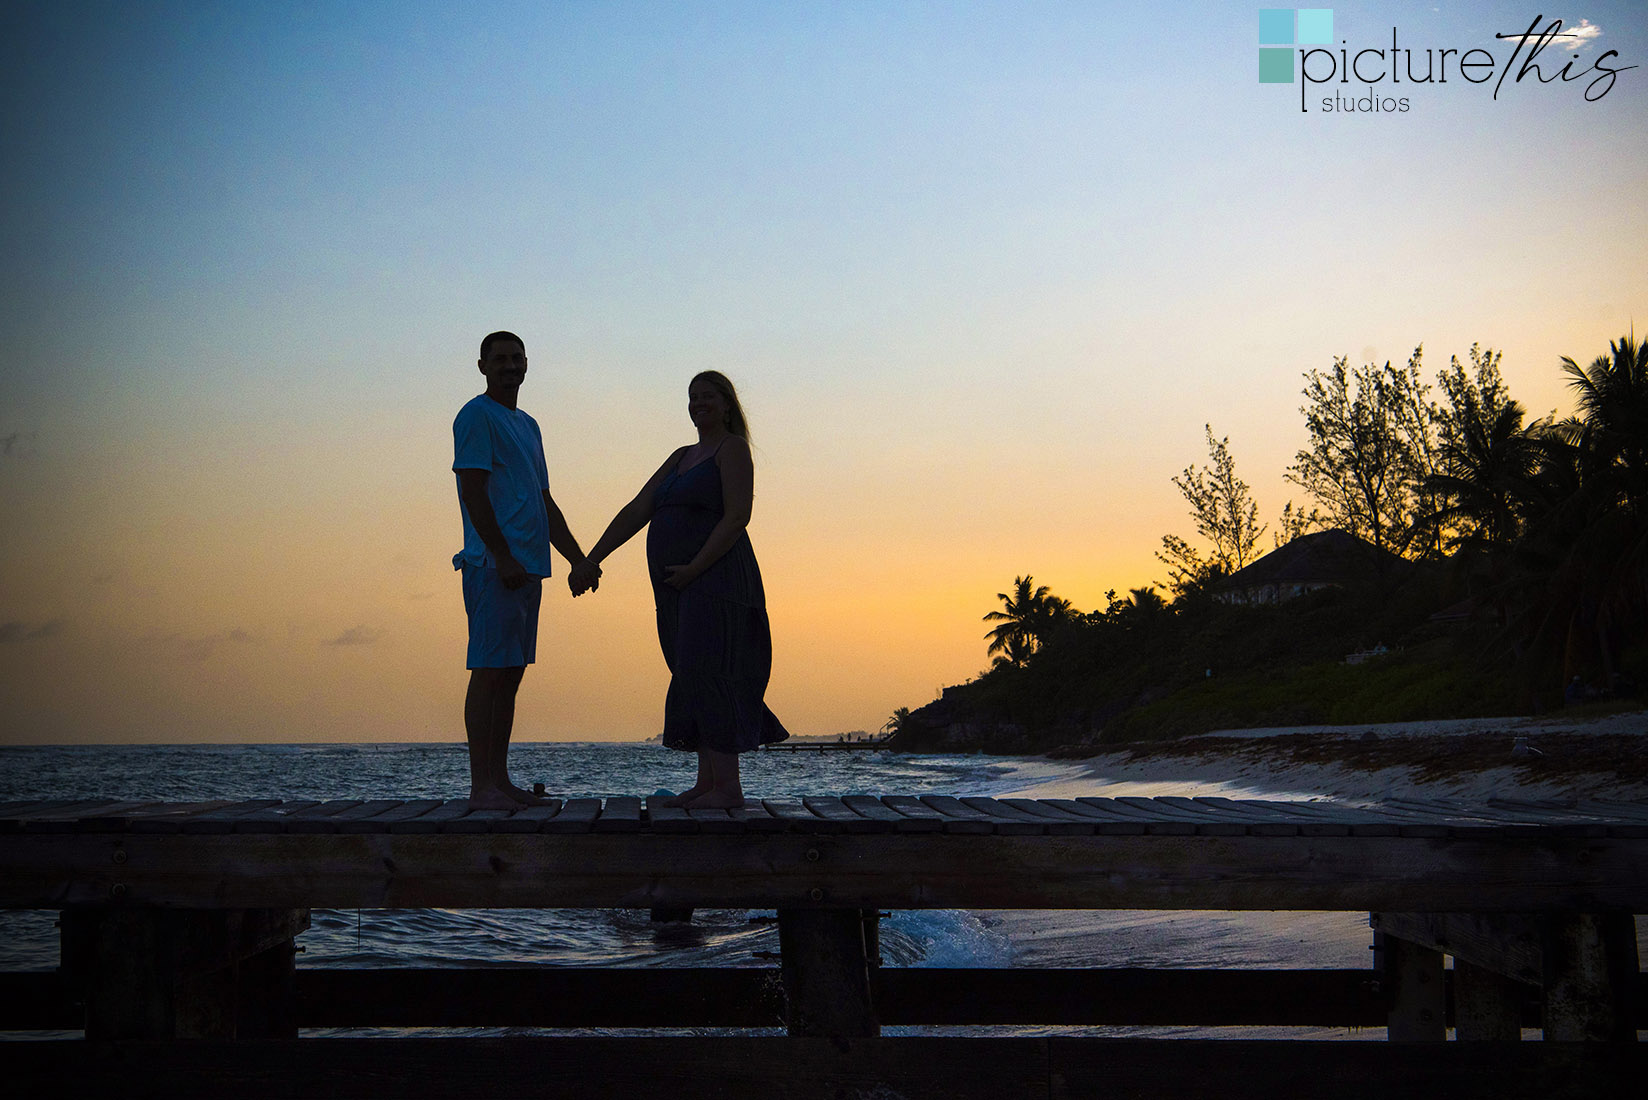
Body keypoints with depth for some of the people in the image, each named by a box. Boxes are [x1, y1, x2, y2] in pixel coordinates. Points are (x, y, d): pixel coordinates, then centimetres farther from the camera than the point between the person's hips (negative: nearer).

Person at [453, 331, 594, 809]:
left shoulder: (528, 425, 23)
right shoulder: (476, 416, -3)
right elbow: (473, 491, -13)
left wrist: (578, 560, 18)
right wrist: (503, 556, -20)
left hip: (528, 569, 9)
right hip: (494, 566, -9)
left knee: (512, 673, 8)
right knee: (489, 671, -9)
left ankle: (500, 779, 12)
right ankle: (482, 785, -8)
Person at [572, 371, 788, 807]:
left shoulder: (732, 448, -3)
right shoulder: (682, 457, 21)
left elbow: (737, 517, -15)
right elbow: (637, 511, 15)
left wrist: (694, 568, -21)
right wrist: (592, 559, 6)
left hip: (714, 578, -8)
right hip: (681, 589, 8)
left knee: (707, 676, -14)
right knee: (694, 677, 7)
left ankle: (729, 786, -13)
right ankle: (707, 782, 10)